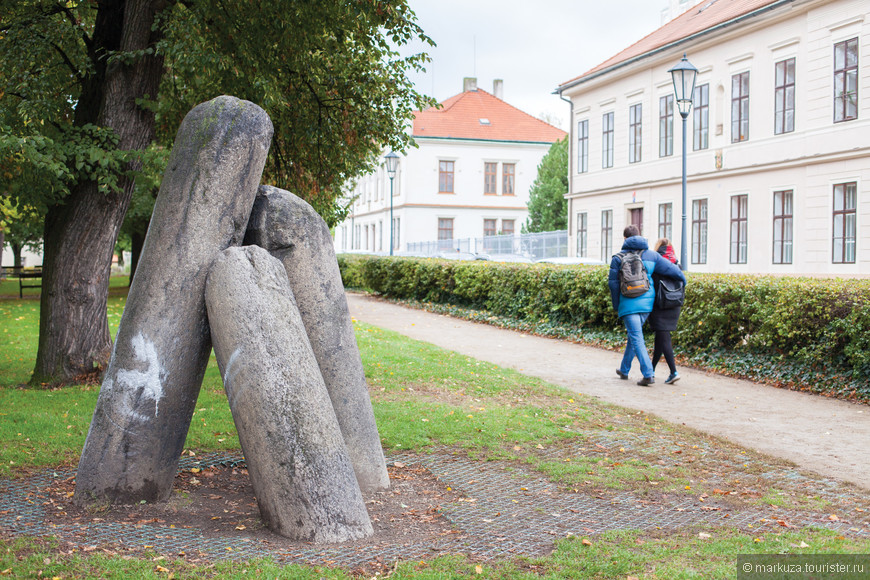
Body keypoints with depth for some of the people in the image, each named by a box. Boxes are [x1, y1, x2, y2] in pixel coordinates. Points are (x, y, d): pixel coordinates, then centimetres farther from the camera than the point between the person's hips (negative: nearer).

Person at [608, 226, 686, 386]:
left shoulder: (618, 258, -1)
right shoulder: (651, 255, 6)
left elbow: (613, 283, -1)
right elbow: (671, 269, 6)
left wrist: (616, 306, 9)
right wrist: (683, 281, 26)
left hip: (628, 304, -4)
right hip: (646, 303, 4)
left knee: (637, 339, -5)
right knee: (634, 335, 20)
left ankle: (648, 374, -16)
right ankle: (624, 370, 31)